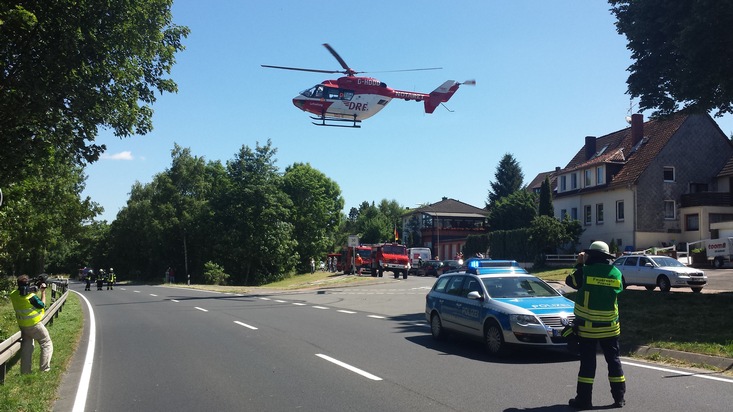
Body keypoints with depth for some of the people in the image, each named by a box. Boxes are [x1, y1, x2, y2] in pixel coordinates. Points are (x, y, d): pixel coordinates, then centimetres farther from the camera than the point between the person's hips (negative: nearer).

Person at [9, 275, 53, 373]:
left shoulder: (13, 295, -6)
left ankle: (25, 372, 20)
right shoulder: (31, 297, -25)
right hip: (34, 325, -7)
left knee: (26, 348, 17)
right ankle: (45, 370, -4)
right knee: (47, 345, 4)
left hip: (22, 325, 7)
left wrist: (32, 290, 5)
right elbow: (42, 305, -8)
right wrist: (43, 292, -2)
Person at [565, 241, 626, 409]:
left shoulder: (585, 271, -13)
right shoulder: (616, 273, -1)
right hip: (610, 326, 3)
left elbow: (570, 280, 3)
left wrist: (579, 264, 14)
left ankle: (584, 399, 6)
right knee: (613, 360, 12)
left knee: (587, 362, 2)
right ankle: (619, 397, 16)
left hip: (587, 326, -3)